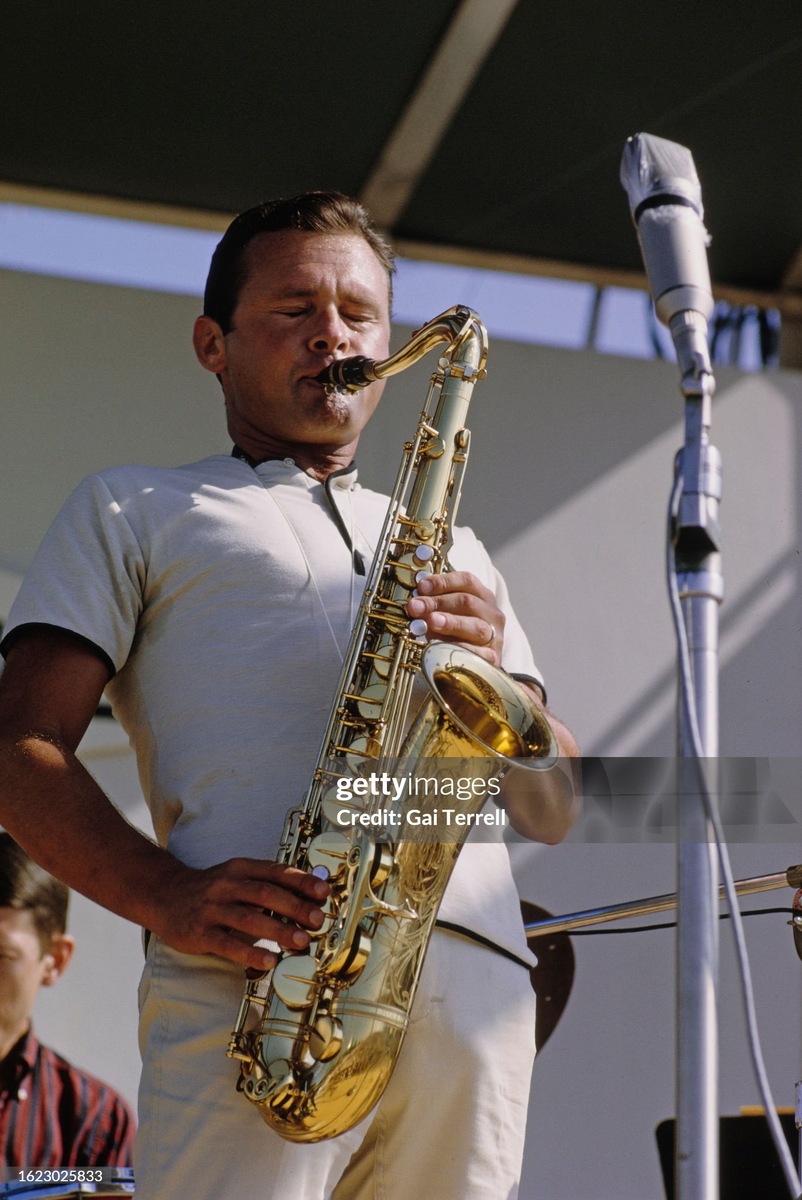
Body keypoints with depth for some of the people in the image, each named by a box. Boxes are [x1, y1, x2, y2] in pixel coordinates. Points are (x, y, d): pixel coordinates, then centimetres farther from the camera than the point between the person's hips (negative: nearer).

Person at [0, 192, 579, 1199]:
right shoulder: (133, 510, 19)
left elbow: (557, 807, 23)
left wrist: (491, 675, 1)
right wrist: (165, 896, -12)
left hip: (475, 975, 4)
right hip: (255, 975, -4)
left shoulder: (449, 547, 31)